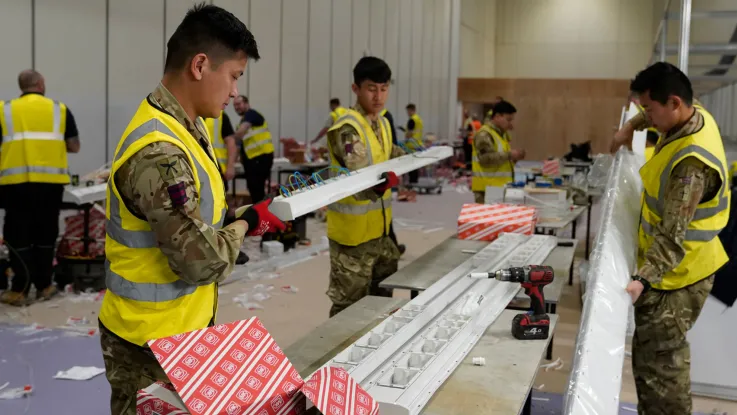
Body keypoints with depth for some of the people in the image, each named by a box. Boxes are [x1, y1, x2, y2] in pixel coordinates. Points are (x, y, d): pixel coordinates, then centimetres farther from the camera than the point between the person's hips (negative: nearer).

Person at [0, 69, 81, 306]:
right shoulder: (59, 109, 6)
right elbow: (74, 147, 7)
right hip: (50, 181, 1)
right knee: (45, 235, 11)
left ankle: (20, 290, 6)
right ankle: (44, 286, 18)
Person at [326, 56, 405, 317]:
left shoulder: (382, 123, 9)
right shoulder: (347, 129, -19)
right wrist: (381, 183, -49)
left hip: (378, 228, 9)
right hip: (353, 232, -9)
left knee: (382, 298, 20)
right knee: (349, 306, -3)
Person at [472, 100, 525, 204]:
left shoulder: (502, 133, 17)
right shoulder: (484, 135, -13)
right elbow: (486, 159, -25)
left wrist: (513, 157, 7)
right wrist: (509, 155, -23)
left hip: (501, 187, 10)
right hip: (487, 188, -10)